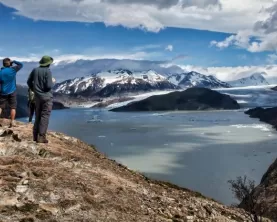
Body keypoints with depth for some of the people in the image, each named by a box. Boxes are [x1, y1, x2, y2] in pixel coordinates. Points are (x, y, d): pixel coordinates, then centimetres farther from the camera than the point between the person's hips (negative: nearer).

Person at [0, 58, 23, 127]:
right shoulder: (13, 70, -10)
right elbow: (21, 65, 3)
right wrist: (14, 61, 10)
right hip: (12, 92, -1)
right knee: (13, 107, 5)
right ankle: (12, 122, 3)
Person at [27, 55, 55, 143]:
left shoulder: (35, 70, 4)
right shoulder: (47, 71, -14)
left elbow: (29, 81, 11)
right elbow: (49, 86, -18)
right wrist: (52, 82, 3)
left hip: (37, 96, 6)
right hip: (47, 97, -6)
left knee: (38, 116, 15)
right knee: (45, 117, -2)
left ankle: (35, 135, 18)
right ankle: (41, 137, -4)